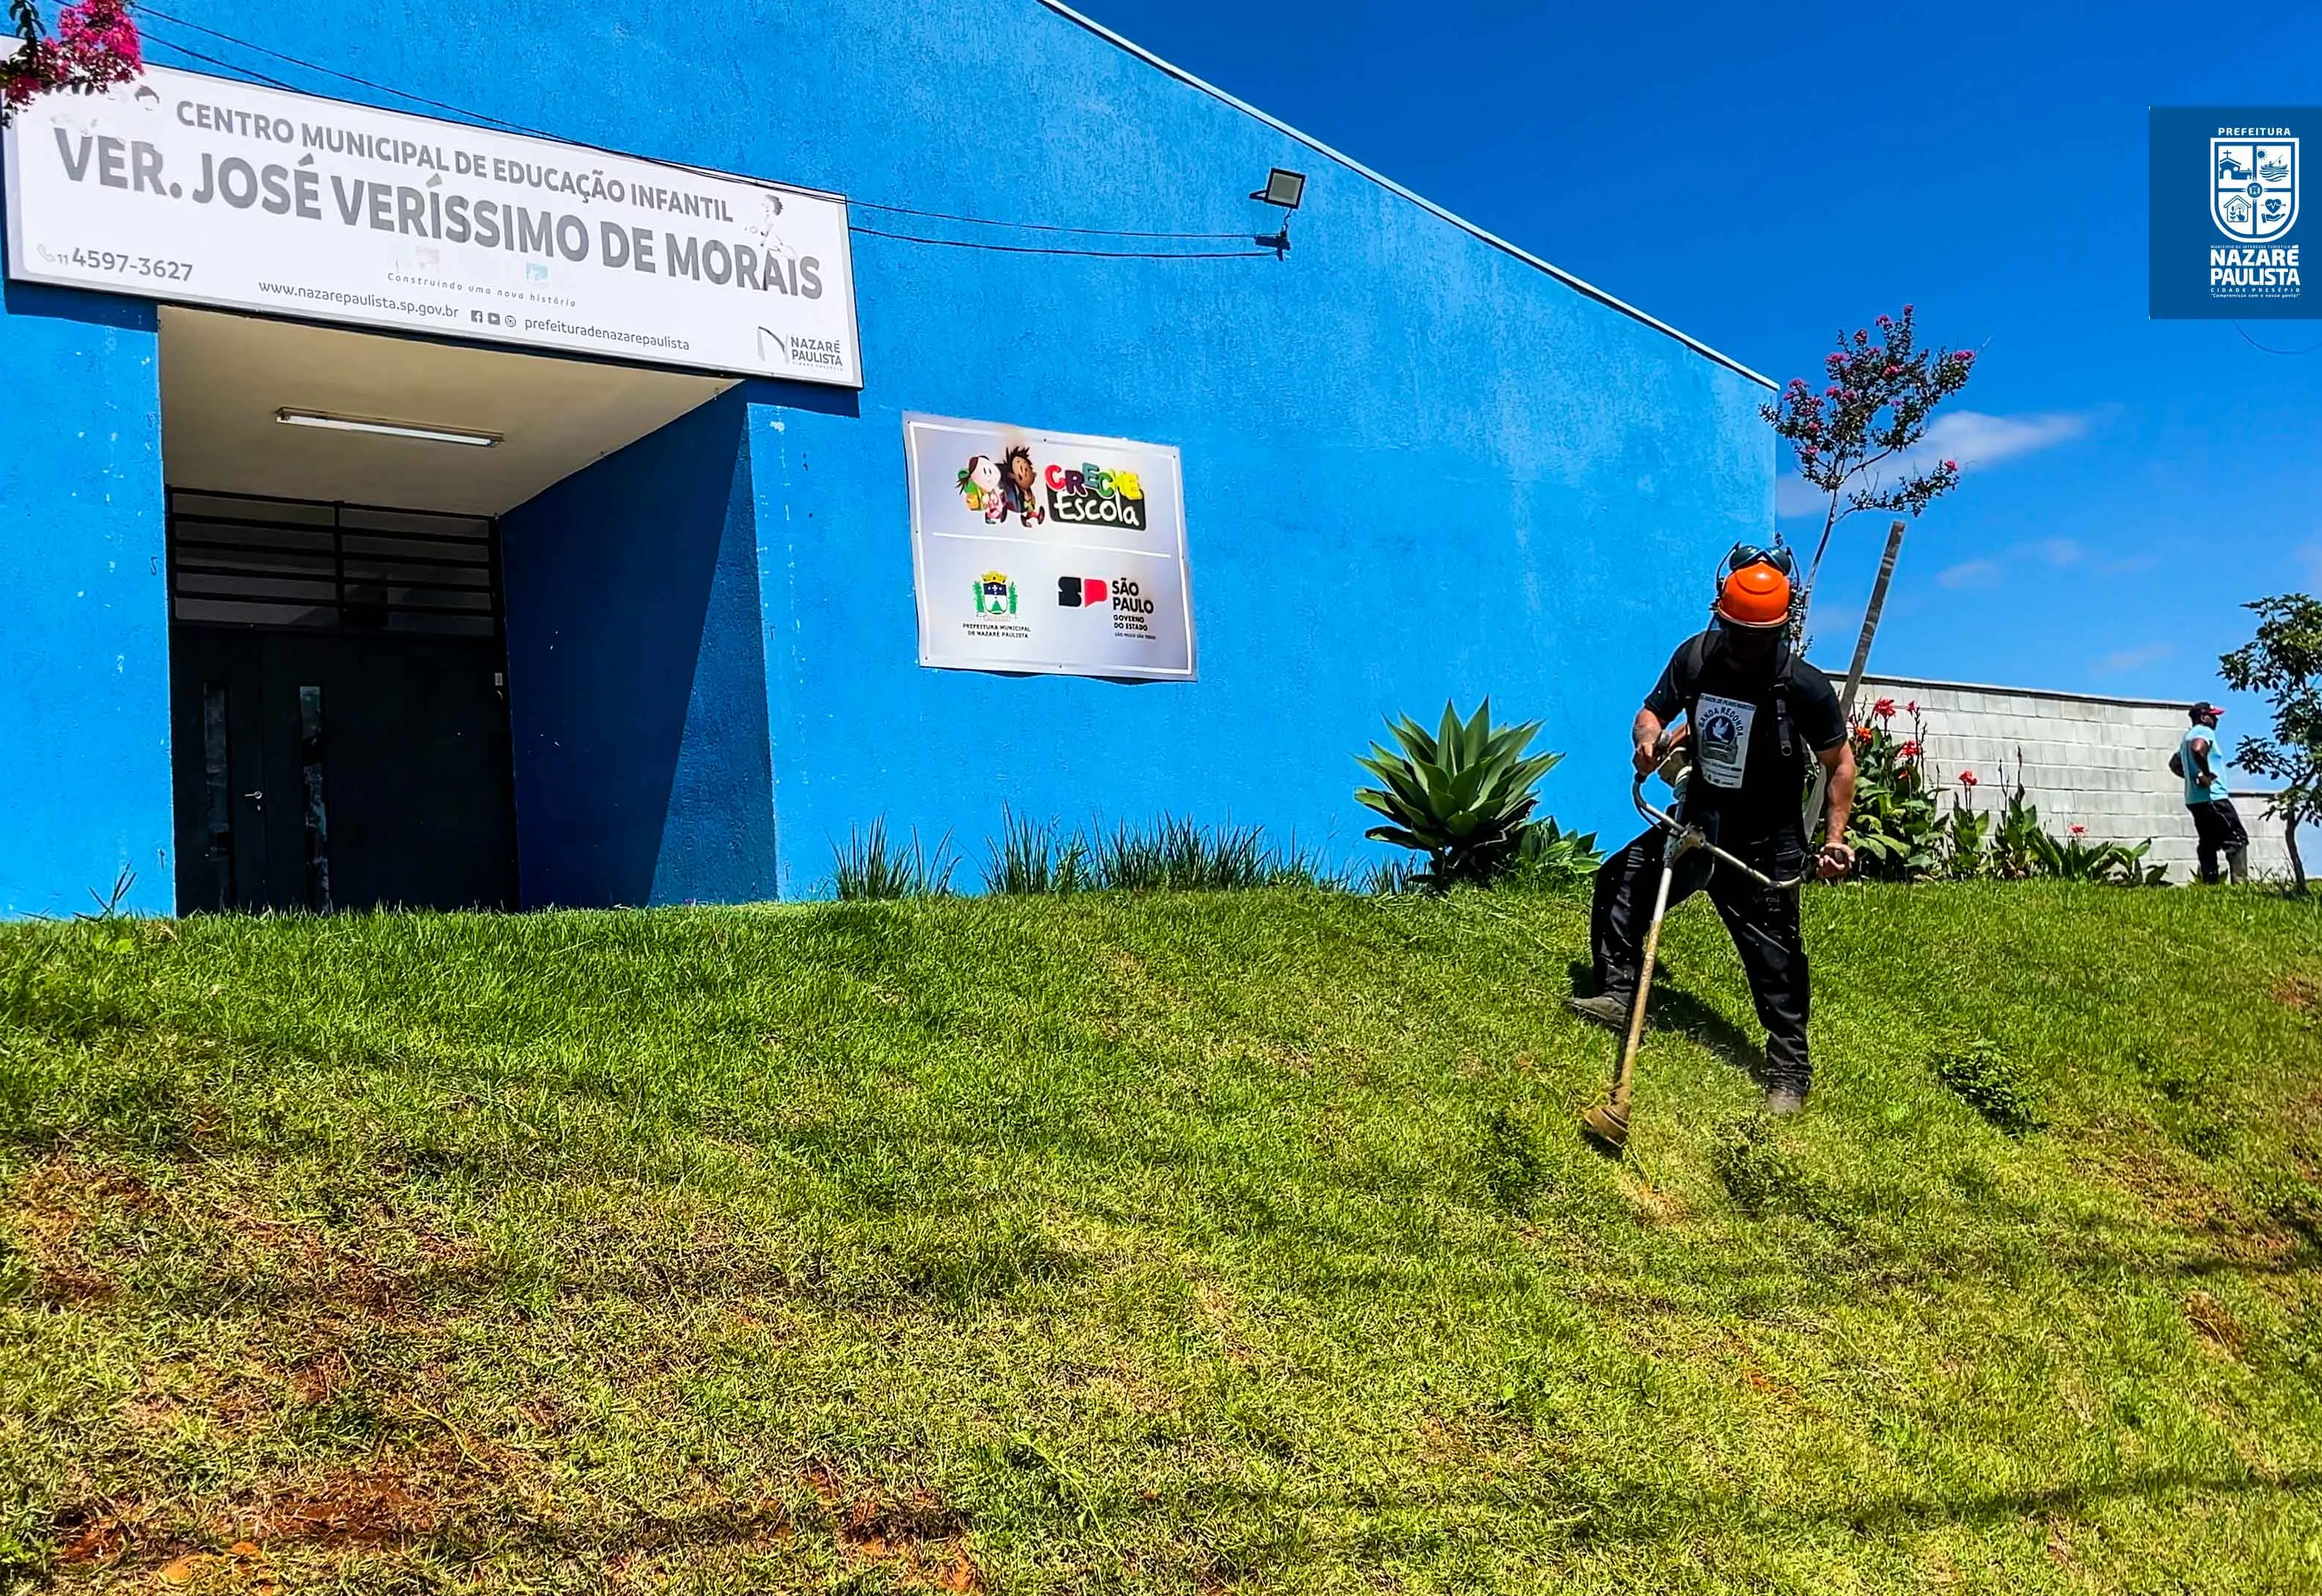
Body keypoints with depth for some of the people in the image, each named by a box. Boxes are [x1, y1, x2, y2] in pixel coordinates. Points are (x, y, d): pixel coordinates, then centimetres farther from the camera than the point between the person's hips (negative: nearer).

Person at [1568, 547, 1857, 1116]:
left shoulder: (1804, 686, -18)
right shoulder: (1695, 657, -8)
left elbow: (1840, 761, -7)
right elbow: (1652, 711, 5)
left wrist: (1835, 837, -14)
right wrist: (1650, 738, -20)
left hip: (1764, 846, -5)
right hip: (1698, 822, 5)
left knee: (1774, 957, -3)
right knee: (1619, 883, -2)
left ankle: (1790, 1073, 8)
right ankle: (1617, 995, 8)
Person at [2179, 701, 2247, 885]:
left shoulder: (2189, 736, 21)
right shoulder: (2205, 732, -9)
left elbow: (2175, 764, 31)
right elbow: (2198, 749, -31)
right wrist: (2206, 774, -22)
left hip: (2195, 799, 10)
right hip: (2212, 797, -10)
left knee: (2208, 843, 10)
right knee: (2237, 839, -8)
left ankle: (2209, 885, 5)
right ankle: (2240, 882, -17)